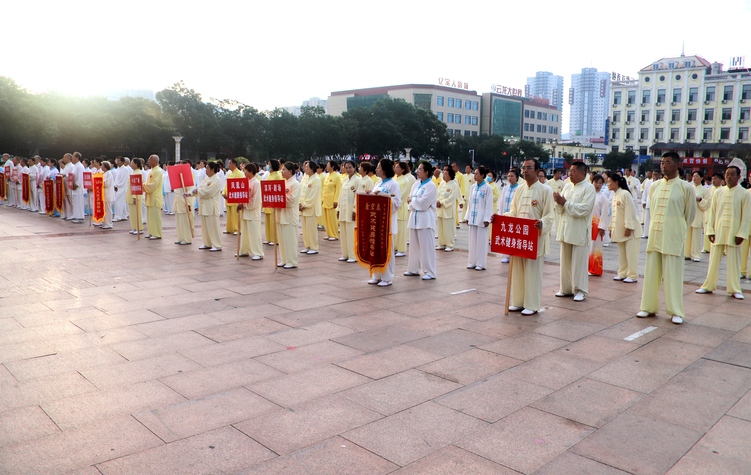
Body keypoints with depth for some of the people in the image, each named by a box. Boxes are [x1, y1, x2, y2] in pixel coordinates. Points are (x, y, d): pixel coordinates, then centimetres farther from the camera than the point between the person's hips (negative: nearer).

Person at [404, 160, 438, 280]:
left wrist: (411, 200, -5)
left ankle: (430, 272, 1)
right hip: (414, 217, 8)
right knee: (414, 245, 14)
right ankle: (413, 269, 24)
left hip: (425, 219, -8)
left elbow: (423, 203, -19)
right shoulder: (416, 184, 12)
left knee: (426, 246, -5)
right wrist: (413, 201, -11)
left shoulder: (430, 186, -10)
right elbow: (410, 198, 10)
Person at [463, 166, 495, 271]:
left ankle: (481, 263, 6)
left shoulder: (487, 188, -7)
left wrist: (486, 219, -12)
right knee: (472, 240, 9)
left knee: (481, 240, 0)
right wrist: (467, 216, 10)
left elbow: (489, 204, -8)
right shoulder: (473, 187, 9)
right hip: (472, 217, 6)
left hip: (481, 218, -6)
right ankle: (472, 262, 17)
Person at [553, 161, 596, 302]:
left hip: (579, 231, -6)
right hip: (566, 229, 6)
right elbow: (561, 209, 11)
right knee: (565, 261, 11)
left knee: (579, 262, 1)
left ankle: (580, 290, 11)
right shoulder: (567, 186, 10)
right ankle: (566, 288, 22)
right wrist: (559, 202, -11)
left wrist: (565, 203, -16)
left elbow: (585, 209, -19)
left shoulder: (589, 188, -8)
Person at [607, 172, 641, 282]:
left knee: (631, 253, -3)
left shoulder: (625, 194, -17)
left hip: (630, 229, -9)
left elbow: (630, 211, -19)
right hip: (619, 229, 9)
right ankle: (622, 273, 22)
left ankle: (632, 275, 4)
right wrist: (611, 228, 14)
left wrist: (628, 227, -21)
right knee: (622, 253, 13)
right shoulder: (615, 195, 10)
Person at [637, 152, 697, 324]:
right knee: (651, 272, 8)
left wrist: (679, 229, 13)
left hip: (673, 237, -4)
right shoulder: (654, 186, 6)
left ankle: (676, 311, 12)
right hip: (654, 234, 4)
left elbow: (690, 213, 4)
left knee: (673, 273, 1)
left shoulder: (686, 187, -5)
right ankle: (649, 306, 19)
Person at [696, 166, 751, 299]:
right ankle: (708, 285, 19)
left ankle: (735, 289, 14)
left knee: (734, 261, 3)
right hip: (718, 231, 2)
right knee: (714, 259, 9)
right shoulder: (718, 192, 5)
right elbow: (712, 212, 5)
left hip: (734, 232, -2)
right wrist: (710, 230, -1)